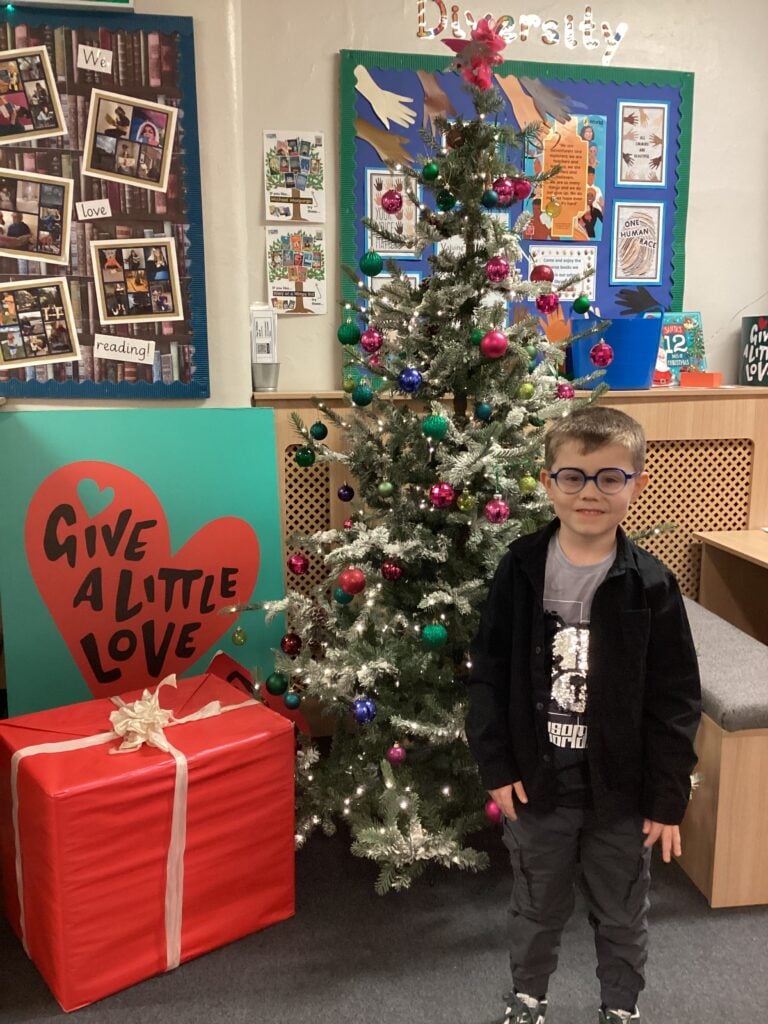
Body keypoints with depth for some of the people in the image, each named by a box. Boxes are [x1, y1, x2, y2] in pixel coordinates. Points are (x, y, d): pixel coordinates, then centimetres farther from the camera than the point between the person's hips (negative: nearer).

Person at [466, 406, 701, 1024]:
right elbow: (488, 674, -4)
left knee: (622, 914, 21)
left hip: (622, 789, 0)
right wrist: (497, 766, -7)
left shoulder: (652, 585, -13)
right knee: (537, 907, 21)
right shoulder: (521, 570, -10)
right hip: (538, 782, 1)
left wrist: (667, 798, -6)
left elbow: (676, 701, -7)